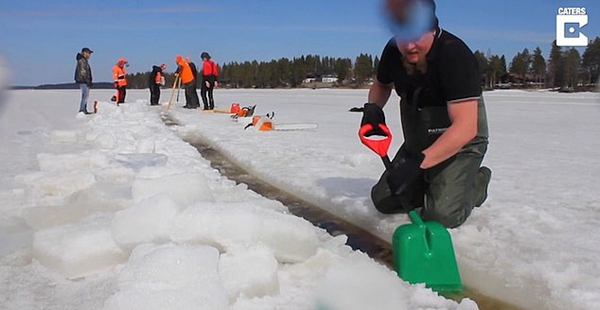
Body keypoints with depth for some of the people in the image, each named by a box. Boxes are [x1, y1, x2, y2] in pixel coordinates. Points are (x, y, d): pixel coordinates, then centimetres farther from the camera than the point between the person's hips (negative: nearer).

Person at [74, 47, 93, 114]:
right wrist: (88, 81, -21)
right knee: (85, 95, -13)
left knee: (85, 95, 12)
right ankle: (81, 110, -14)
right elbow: (82, 72, -20)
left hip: (85, 81, 11)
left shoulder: (85, 60, 19)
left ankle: (84, 110, 16)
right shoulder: (81, 61, -13)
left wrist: (89, 81, 21)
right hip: (83, 81, -11)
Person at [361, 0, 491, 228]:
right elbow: (381, 84, 14)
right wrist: (373, 107, -9)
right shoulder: (393, 50, -9)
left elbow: (466, 127, -35)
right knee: (384, 200, 4)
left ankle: (477, 182, 10)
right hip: (418, 143, 6)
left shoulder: (455, 54, -28)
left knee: (441, 215, -20)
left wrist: (419, 162, -44)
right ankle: (433, 183, 25)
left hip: (461, 141, -6)